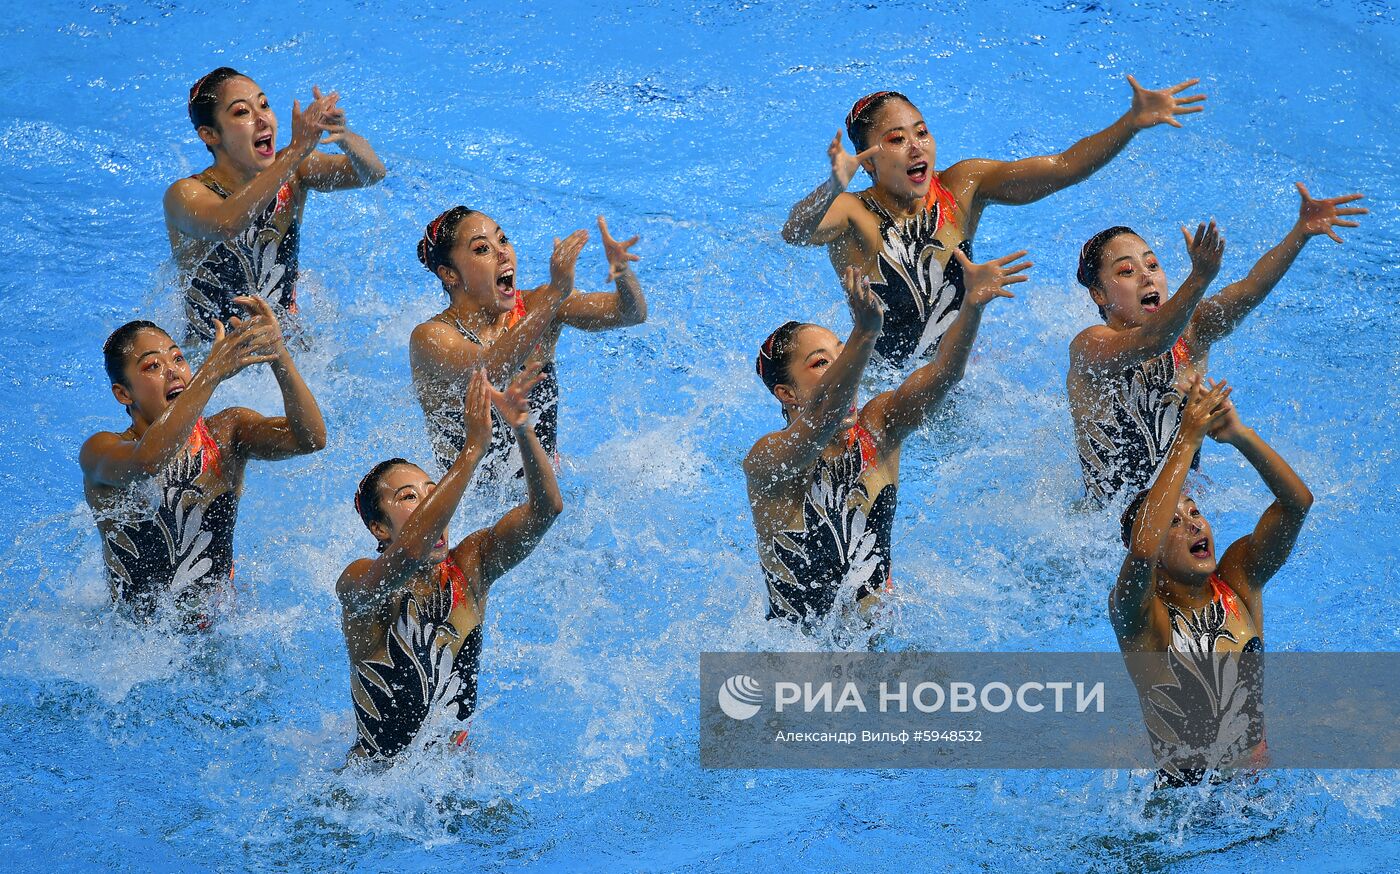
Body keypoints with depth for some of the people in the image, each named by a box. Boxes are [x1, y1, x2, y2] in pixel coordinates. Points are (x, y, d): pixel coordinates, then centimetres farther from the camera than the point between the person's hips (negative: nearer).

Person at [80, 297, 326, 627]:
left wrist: (278, 354, -32)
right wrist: (213, 371, -41)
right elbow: (147, 461, -37)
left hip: (218, 625, 2)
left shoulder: (227, 432, -2)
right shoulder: (100, 452, -13)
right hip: (135, 635, -2)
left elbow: (310, 438, -18)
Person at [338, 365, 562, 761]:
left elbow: (547, 507, -14)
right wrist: (474, 447, -41)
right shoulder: (358, 582, -16)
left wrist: (522, 428, -32)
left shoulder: (468, 566, -3)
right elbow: (411, 551, -39)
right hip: (379, 775, -4)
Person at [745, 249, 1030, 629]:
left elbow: (943, 374, -18)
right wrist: (865, 334, -53)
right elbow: (822, 417, -39)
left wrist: (973, 304, -36)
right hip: (799, 644, -4)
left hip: (881, 627, 4)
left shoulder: (875, 430, -4)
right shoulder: (768, 459, -18)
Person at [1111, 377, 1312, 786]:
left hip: (1260, 781, 4)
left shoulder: (1237, 582, 2)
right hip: (1182, 796, -4)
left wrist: (1239, 435, -24)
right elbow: (1142, 550, -33)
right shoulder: (1139, 615, -10)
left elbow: (1297, 500, -8)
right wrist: (1187, 440, -30)